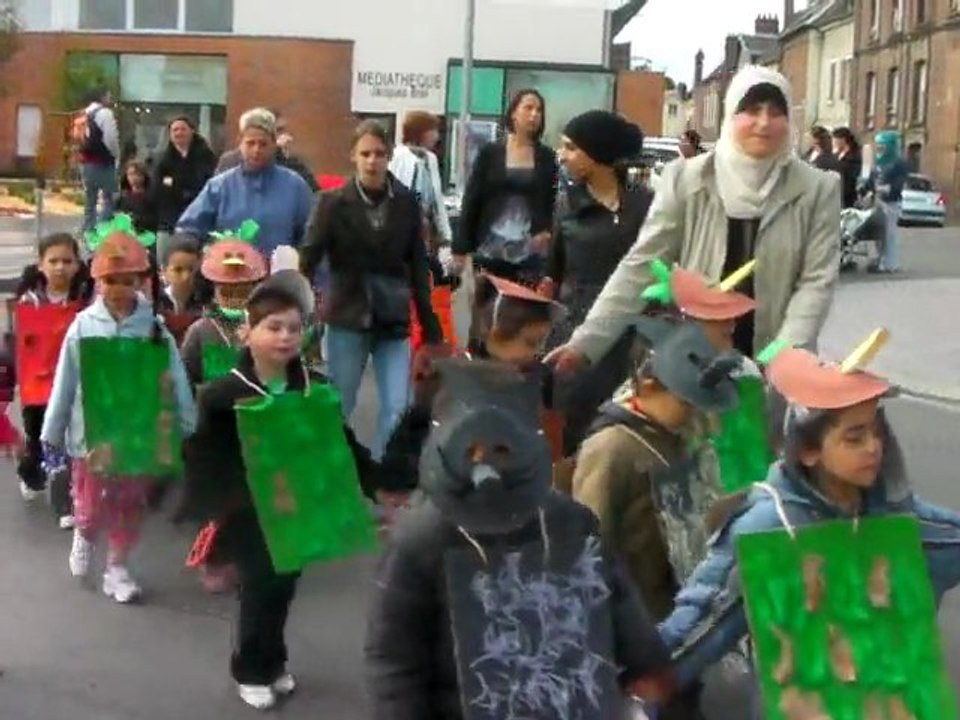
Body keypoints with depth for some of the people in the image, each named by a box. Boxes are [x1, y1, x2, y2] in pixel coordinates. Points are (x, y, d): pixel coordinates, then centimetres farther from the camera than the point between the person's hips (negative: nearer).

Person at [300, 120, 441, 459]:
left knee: (397, 409, -3)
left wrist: (430, 326, 5)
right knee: (338, 409, 9)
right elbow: (308, 259, -10)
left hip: (393, 320, 2)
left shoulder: (407, 202, 0)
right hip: (347, 318, -1)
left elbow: (418, 266, 5)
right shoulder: (334, 202, -5)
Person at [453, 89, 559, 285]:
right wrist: (461, 247, -2)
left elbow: (555, 202, 9)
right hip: (490, 249, 0)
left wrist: (548, 232, -11)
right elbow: (471, 199, 4)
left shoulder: (548, 158, 7)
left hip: (529, 252, 0)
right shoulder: (490, 153, 5)